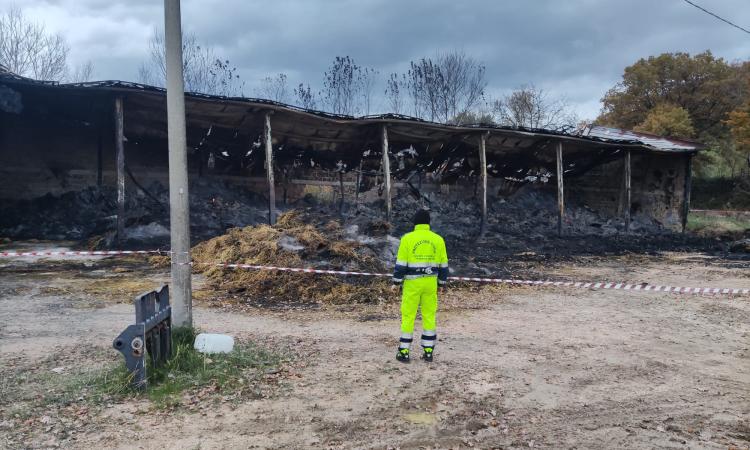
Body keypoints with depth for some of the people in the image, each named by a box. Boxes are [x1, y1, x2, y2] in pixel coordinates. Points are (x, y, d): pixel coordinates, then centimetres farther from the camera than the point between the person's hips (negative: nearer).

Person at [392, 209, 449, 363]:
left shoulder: (407, 238, -9)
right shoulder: (438, 239, 1)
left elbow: (401, 263, -10)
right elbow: (443, 265, 5)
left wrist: (397, 282, -2)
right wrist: (442, 283, 15)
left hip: (412, 282, -3)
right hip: (430, 282, 3)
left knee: (408, 316, 4)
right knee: (429, 316, 11)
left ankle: (404, 352, 7)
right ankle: (428, 352, 12)